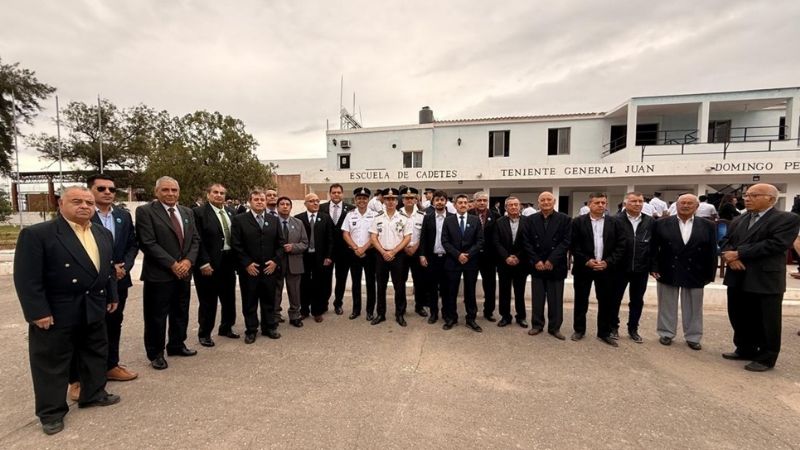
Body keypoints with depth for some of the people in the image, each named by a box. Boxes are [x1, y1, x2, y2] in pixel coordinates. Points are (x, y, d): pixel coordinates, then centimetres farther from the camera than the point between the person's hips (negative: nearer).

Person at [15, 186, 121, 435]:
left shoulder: (103, 234, 7)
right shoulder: (36, 234, -13)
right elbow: (26, 277, -15)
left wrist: (112, 297, 12)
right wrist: (38, 312, -17)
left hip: (94, 309, 6)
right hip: (55, 313, -6)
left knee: (96, 354, 17)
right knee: (52, 362, 9)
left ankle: (93, 394, 35)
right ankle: (51, 411, 25)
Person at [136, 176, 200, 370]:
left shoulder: (187, 212, 10)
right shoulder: (145, 211, -8)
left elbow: (195, 239, 8)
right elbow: (148, 243, -14)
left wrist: (188, 261, -8)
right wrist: (172, 264, -16)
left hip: (184, 272, 6)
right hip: (159, 274, -5)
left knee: (181, 313, 16)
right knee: (156, 316, 6)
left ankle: (177, 345, 33)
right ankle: (156, 353, 23)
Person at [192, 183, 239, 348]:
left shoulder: (230, 212, 10)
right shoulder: (199, 212, -9)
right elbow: (198, 240, -14)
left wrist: (237, 259, 5)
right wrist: (204, 263, -18)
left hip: (229, 261, 6)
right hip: (209, 263, -6)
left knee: (229, 297, 16)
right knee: (208, 301, 6)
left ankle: (226, 327, 35)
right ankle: (204, 333, 24)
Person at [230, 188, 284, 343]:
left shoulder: (274, 220, 8)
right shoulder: (239, 219, -2)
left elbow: (280, 243, 7)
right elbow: (236, 245, -6)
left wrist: (275, 260, -5)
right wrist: (247, 263, -11)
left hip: (270, 268, 3)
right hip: (249, 269, -2)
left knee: (269, 300, 12)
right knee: (249, 302, 9)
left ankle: (269, 327, 27)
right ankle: (251, 330, 24)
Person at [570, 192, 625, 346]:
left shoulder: (614, 223, 4)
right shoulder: (578, 222, -2)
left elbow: (620, 246, 1)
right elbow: (573, 245, -5)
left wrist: (608, 262, -11)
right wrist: (586, 261, -14)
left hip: (606, 268, 2)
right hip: (583, 268, -1)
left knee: (606, 302, 9)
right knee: (581, 300, 8)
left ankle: (604, 332, 24)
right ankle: (579, 330, 22)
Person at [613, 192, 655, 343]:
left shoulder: (650, 222, 3)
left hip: (641, 269, 3)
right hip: (620, 268, -3)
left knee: (637, 301, 13)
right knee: (615, 299, 9)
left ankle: (633, 329, 28)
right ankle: (614, 327, 25)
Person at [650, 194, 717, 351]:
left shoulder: (708, 226, 3)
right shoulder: (661, 224, -2)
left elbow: (711, 252, 3)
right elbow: (654, 248, -2)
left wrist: (710, 274, 0)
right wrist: (654, 268, -8)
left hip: (695, 275, 2)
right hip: (667, 272, -1)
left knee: (693, 308, 12)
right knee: (667, 306, 10)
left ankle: (693, 337, 26)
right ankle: (666, 334, 23)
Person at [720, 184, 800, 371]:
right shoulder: (738, 220, 14)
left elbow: (775, 244, -17)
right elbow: (725, 241, 9)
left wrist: (739, 254, -17)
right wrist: (730, 256, -12)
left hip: (766, 281, -6)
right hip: (738, 279, 6)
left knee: (765, 322, 6)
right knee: (740, 318, 15)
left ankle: (766, 358, 20)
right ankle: (745, 350, 31)